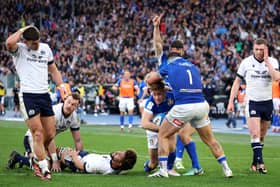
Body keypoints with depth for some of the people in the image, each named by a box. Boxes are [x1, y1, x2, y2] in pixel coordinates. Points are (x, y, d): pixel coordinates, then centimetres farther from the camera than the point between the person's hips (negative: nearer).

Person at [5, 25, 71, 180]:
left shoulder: (45, 48, 13)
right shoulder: (19, 50, -5)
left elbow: (53, 70, 23)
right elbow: (9, 43, -29)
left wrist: (62, 86, 11)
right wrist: (23, 30, -14)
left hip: (44, 95, 6)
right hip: (28, 96, -6)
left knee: (50, 134, 6)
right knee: (38, 133, -11)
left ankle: (37, 159, 28)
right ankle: (44, 169, -4)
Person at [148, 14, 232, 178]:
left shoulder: (167, 63, 10)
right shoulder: (192, 66, 23)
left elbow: (158, 45, 25)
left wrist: (156, 26, 37)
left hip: (183, 107, -4)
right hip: (202, 105, 4)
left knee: (163, 135, 11)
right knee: (210, 139, 18)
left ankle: (163, 170, 1)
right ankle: (226, 169, 13)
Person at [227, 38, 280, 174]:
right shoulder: (246, 62, -3)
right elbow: (237, 82, 3)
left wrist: (266, 61, -18)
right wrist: (231, 101, -1)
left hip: (267, 102, 2)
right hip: (252, 102, -2)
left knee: (261, 137, 10)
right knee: (255, 134, -15)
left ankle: (255, 163, 22)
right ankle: (260, 162, -16)